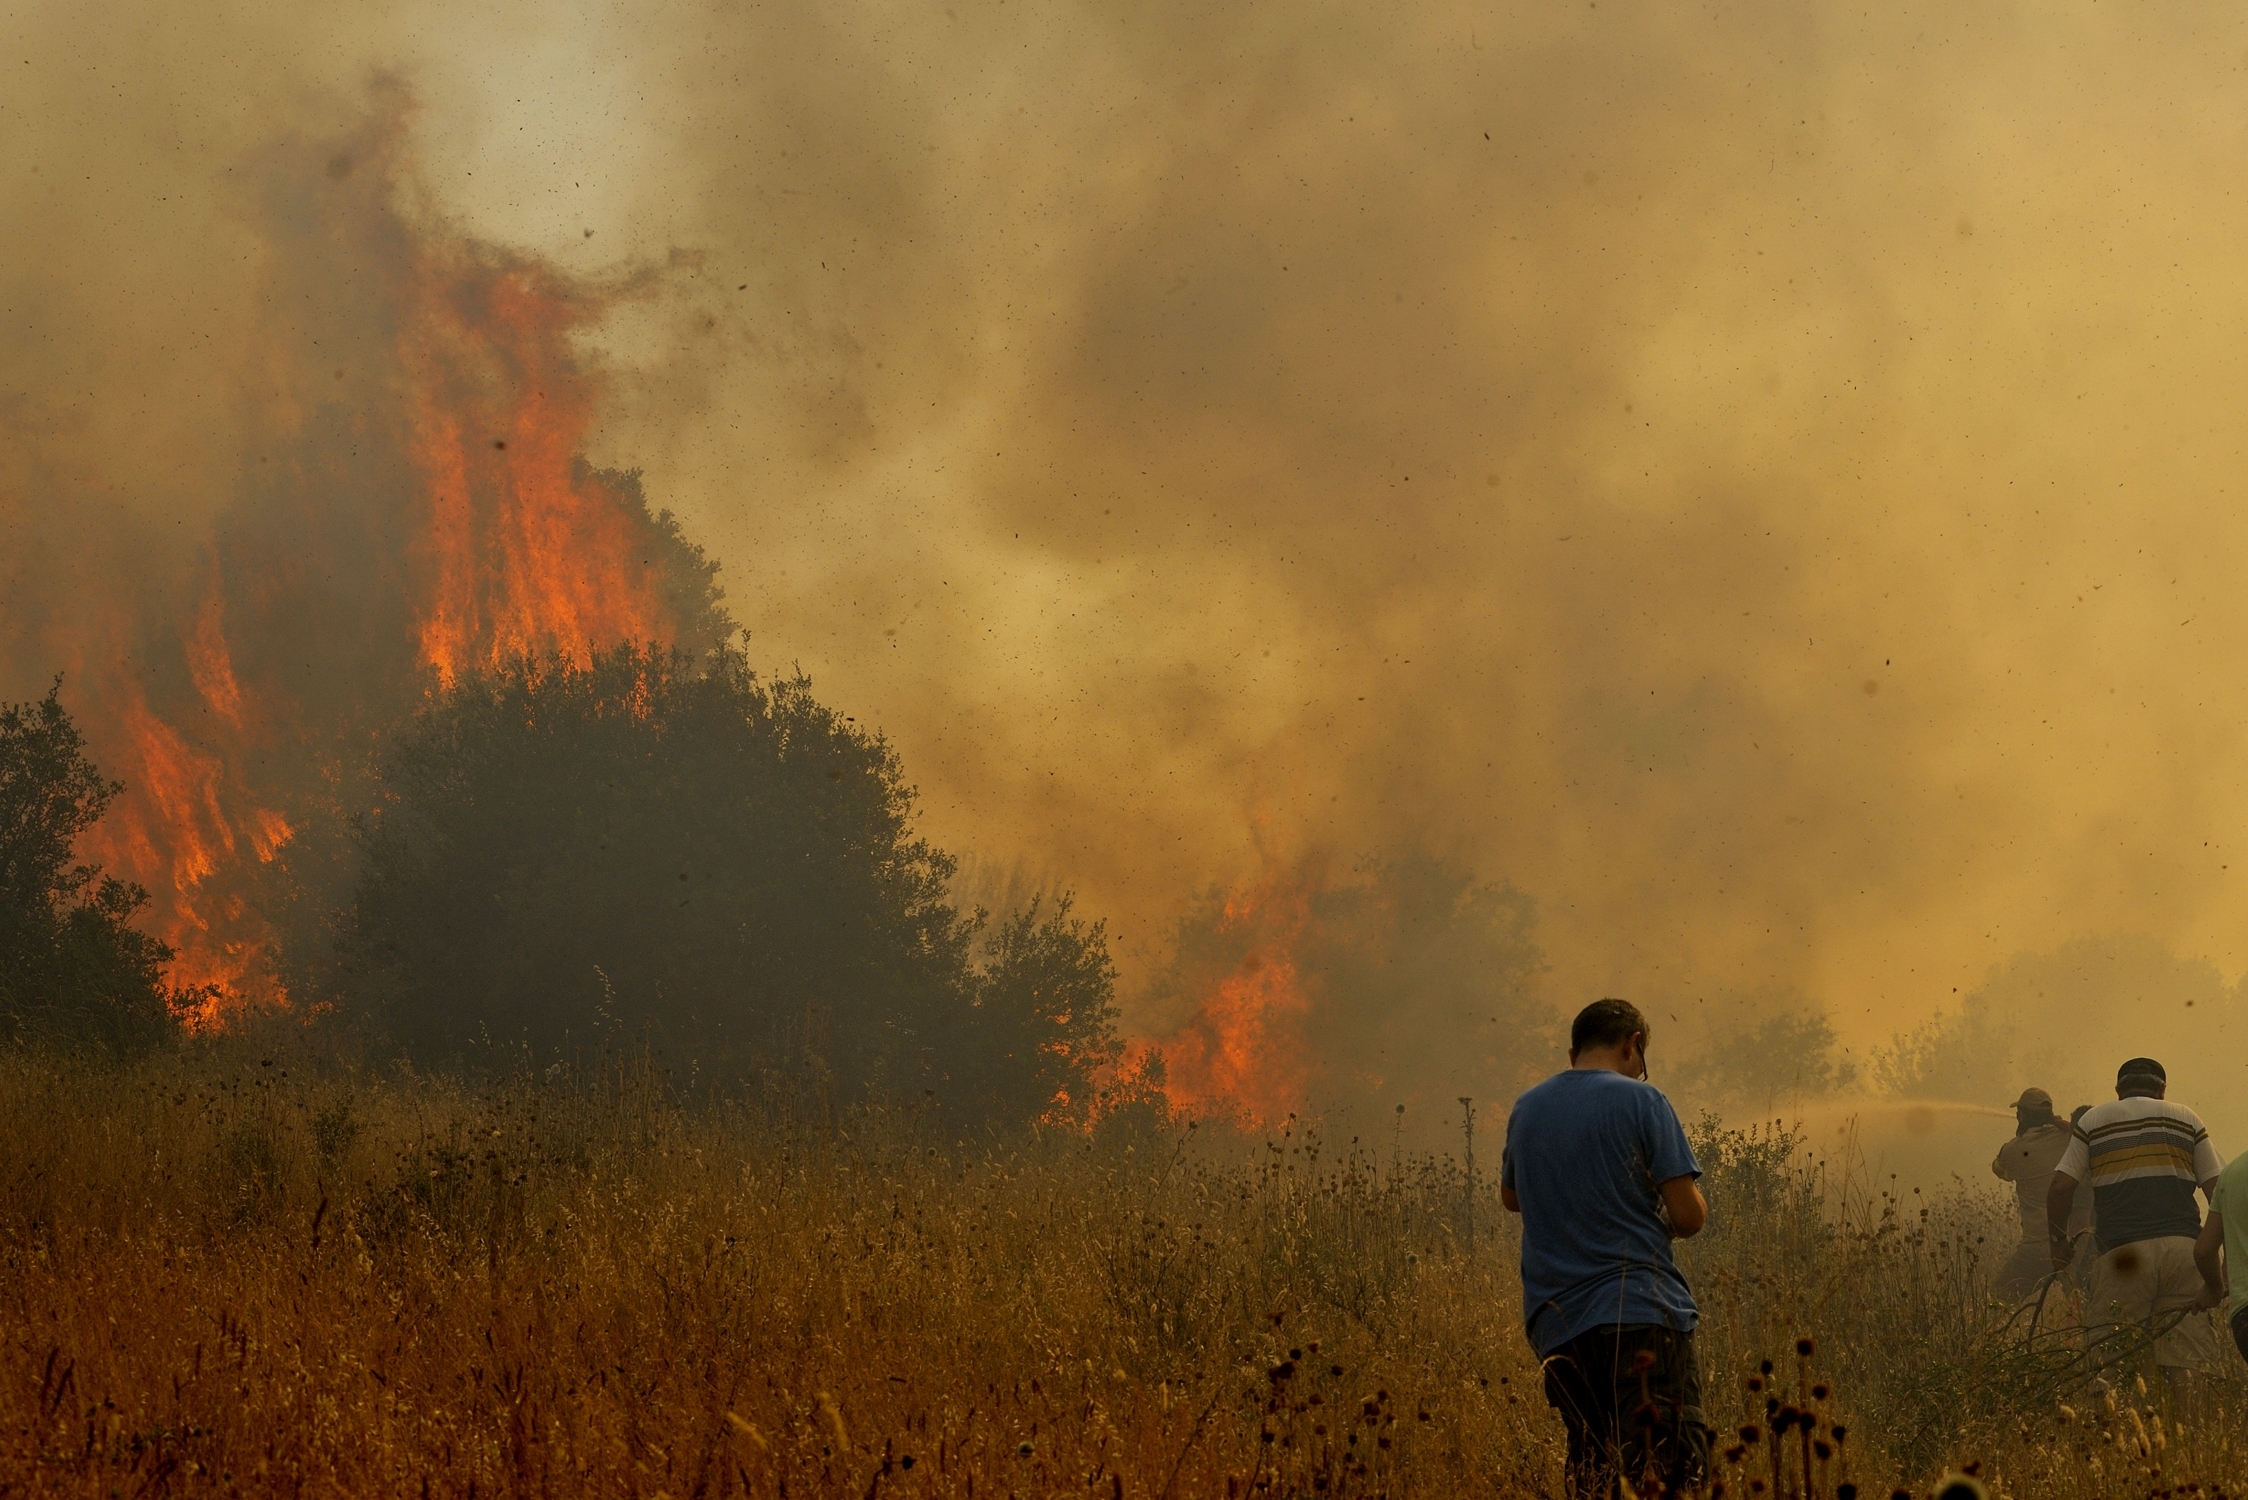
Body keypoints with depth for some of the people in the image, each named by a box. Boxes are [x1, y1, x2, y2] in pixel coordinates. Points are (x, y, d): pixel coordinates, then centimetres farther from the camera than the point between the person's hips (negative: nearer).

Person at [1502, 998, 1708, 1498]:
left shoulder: (1526, 1110, 14)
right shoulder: (1641, 1101, -3)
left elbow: (1511, 1197, 32)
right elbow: (1690, 1215, -5)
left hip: (1556, 1321, 6)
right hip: (1642, 1312, -5)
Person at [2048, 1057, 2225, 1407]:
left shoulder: (2093, 1120, 14)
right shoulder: (2186, 1119, 16)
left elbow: (2060, 1188, 6)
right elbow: (2218, 1189, 11)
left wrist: (2059, 1243, 18)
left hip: (2121, 1253, -1)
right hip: (2183, 1248, 1)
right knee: (2184, 1364, -1)